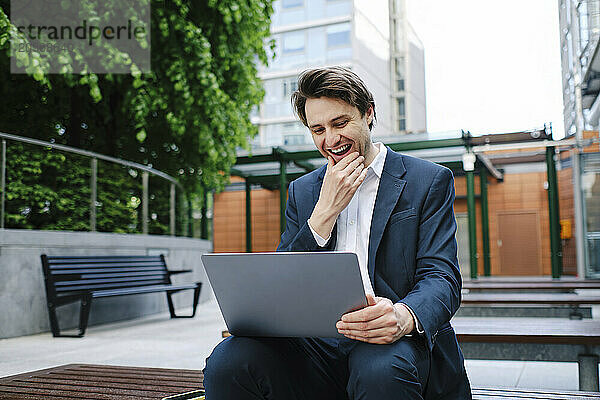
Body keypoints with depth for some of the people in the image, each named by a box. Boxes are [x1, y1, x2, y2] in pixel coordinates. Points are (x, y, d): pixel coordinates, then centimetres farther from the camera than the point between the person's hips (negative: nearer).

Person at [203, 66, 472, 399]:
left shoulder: (429, 180, 7)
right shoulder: (302, 191, 17)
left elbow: (442, 276, -4)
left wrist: (404, 316, -29)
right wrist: (325, 212, -5)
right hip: (318, 344, 3)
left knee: (380, 370, -38)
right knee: (228, 360, -24)